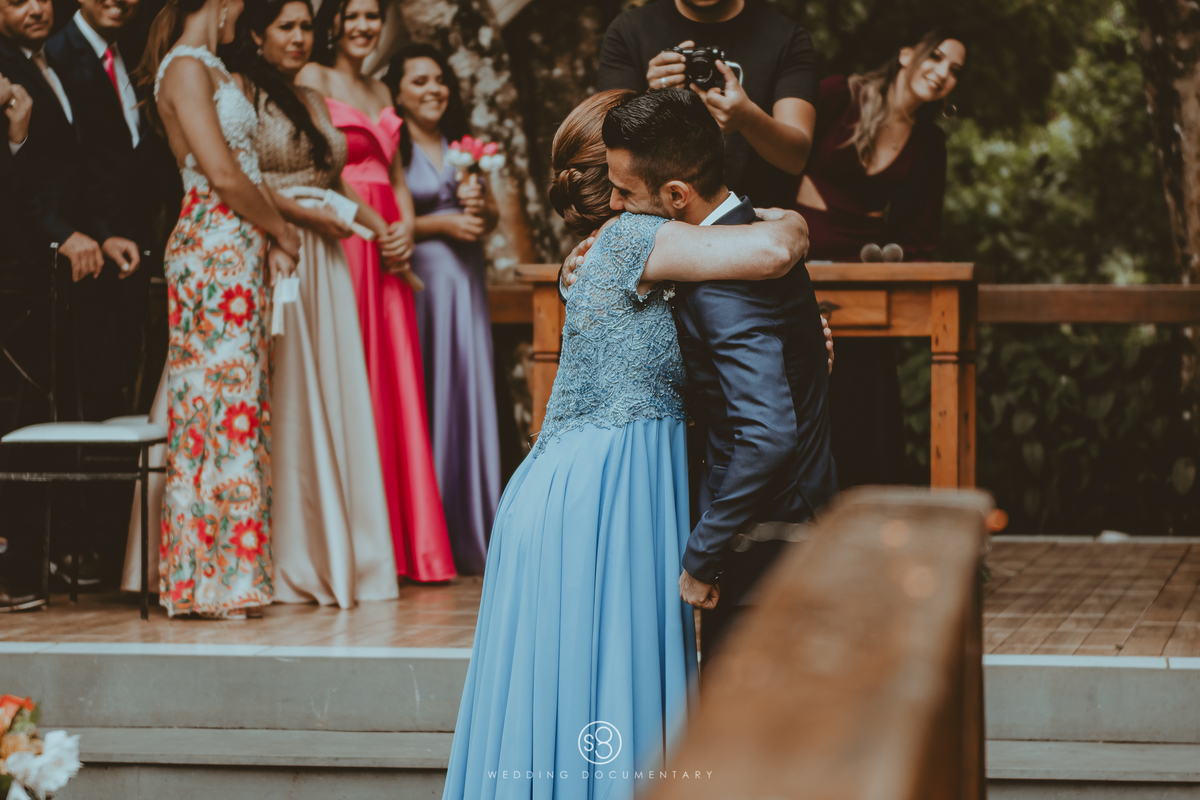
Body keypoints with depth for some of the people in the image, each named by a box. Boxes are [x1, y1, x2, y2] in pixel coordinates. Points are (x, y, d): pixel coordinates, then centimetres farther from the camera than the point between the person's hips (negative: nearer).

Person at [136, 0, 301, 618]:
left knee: (240, 408, 8)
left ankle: (215, 574, 11)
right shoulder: (185, 67, -11)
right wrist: (280, 229, -4)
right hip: (214, 248, -9)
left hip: (237, 249, 9)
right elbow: (223, 175, -17)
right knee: (226, 405, -8)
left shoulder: (208, 69, 19)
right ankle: (219, 576, -4)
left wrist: (270, 234, 3)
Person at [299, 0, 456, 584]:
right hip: (340, 242, -7)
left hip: (388, 247, 7)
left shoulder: (380, 91, 21)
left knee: (398, 381, 5)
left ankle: (410, 541, 8)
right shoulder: (313, 80, -2)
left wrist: (406, 228, 3)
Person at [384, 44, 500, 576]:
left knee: (470, 390, 4)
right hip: (417, 277, -6)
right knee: (425, 396, -6)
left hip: (465, 278, 6)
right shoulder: (391, 147, -3)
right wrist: (441, 222, -13)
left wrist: (480, 207, -1)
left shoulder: (461, 146, 17)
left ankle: (470, 536, 9)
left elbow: (491, 219, 21)